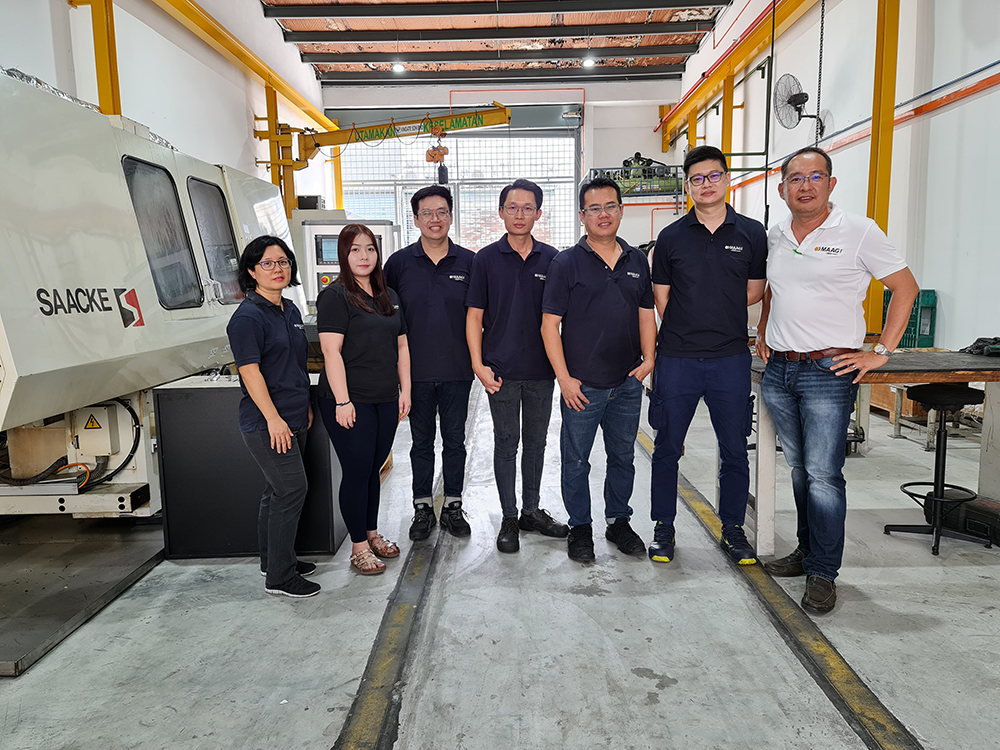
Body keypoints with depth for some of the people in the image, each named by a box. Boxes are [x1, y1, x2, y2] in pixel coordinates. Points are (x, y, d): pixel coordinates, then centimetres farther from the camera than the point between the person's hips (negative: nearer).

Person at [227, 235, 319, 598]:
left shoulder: (290, 310, 13)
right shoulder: (248, 316, -13)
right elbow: (250, 372, -17)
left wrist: (305, 406, 20)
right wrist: (273, 418, -20)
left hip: (292, 419, 9)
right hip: (266, 423, -8)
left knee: (278, 490, 16)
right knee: (292, 488, -8)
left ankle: (274, 560, 30)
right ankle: (279, 577, 3)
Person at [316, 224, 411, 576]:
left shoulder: (389, 296, 13)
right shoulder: (335, 296, -8)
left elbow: (401, 346, 17)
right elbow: (332, 352, -14)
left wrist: (405, 389, 11)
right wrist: (342, 401, -18)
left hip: (386, 400, 6)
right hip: (350, 401, -6)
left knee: (374, 468, 15)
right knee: (357, 471, 0)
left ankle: (372, 533, 31)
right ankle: (359, 547, 13)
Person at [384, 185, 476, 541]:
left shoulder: (468, 262, 1)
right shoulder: (399, 262, 1)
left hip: (457, 370, 0)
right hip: (417, 370, 0)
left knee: (455, 440, 10)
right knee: (421, 442, 11)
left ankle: (453, 507, 25)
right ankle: (422, 509, 25)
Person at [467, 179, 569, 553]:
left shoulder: (551, 258, 5)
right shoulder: (487, 259, 0)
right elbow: (475, 315, -1)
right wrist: (479, 365, -9)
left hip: (541, 368, 2)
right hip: (501, 370, -2)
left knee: (536, 441, 12)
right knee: (506, 442, 5)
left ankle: (531, 510, 27)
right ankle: (509, 518, 17)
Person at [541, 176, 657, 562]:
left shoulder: (637, 261, 9)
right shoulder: (566, 263, -4)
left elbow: (646, 313, 16)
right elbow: (550, 323, -7)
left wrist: (648, 358, 1)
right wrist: (564, 379, -12)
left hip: (628, 384, 4)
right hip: (582, 385, -4)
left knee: (623, 457, 15)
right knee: (576, 461, 6)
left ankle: (618, 521, 32)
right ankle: (580, 527, 23)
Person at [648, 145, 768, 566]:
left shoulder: (752, 234, 5)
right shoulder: (671, 238, 3)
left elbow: (754, 293, 9)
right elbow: (661, 303, 6)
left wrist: (706, 315, 5)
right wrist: (713, 312, 2)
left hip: (730, 359, 1)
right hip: (677, 360, 0)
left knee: (734, 450, 8)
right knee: (667, 448, 7)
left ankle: (733, 529, 26)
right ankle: (663, 528, 23)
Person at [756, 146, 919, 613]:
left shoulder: (859, 232, -5)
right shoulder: (774, 237, 11)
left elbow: (905, 287, -1)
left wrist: (881, 352, -6)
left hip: (829, 370, -5)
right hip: (778, 370, 5)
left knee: (823, 474, -6)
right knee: (799, 469, 14)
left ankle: (823, 573, 7)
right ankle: (807, 551, 28)